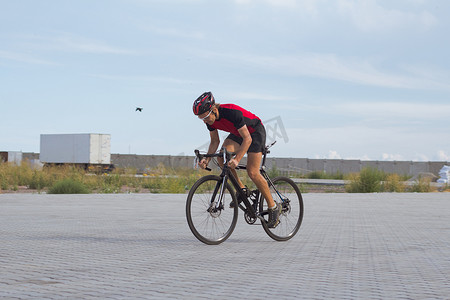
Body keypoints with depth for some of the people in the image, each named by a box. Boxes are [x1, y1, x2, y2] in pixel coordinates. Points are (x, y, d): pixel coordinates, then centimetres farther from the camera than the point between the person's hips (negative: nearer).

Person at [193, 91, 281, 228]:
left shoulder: (232, 112, -37)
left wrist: (237, 159, -44)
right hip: (237, 133, 7)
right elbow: (215, 141, -2)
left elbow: (247, 139, -34)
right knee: (222, 158, -19)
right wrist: (207, 159, -19)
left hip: (255, 131, -7)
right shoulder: (210, 119, -15)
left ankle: (273, 207, -2)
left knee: (252, 172, -16)